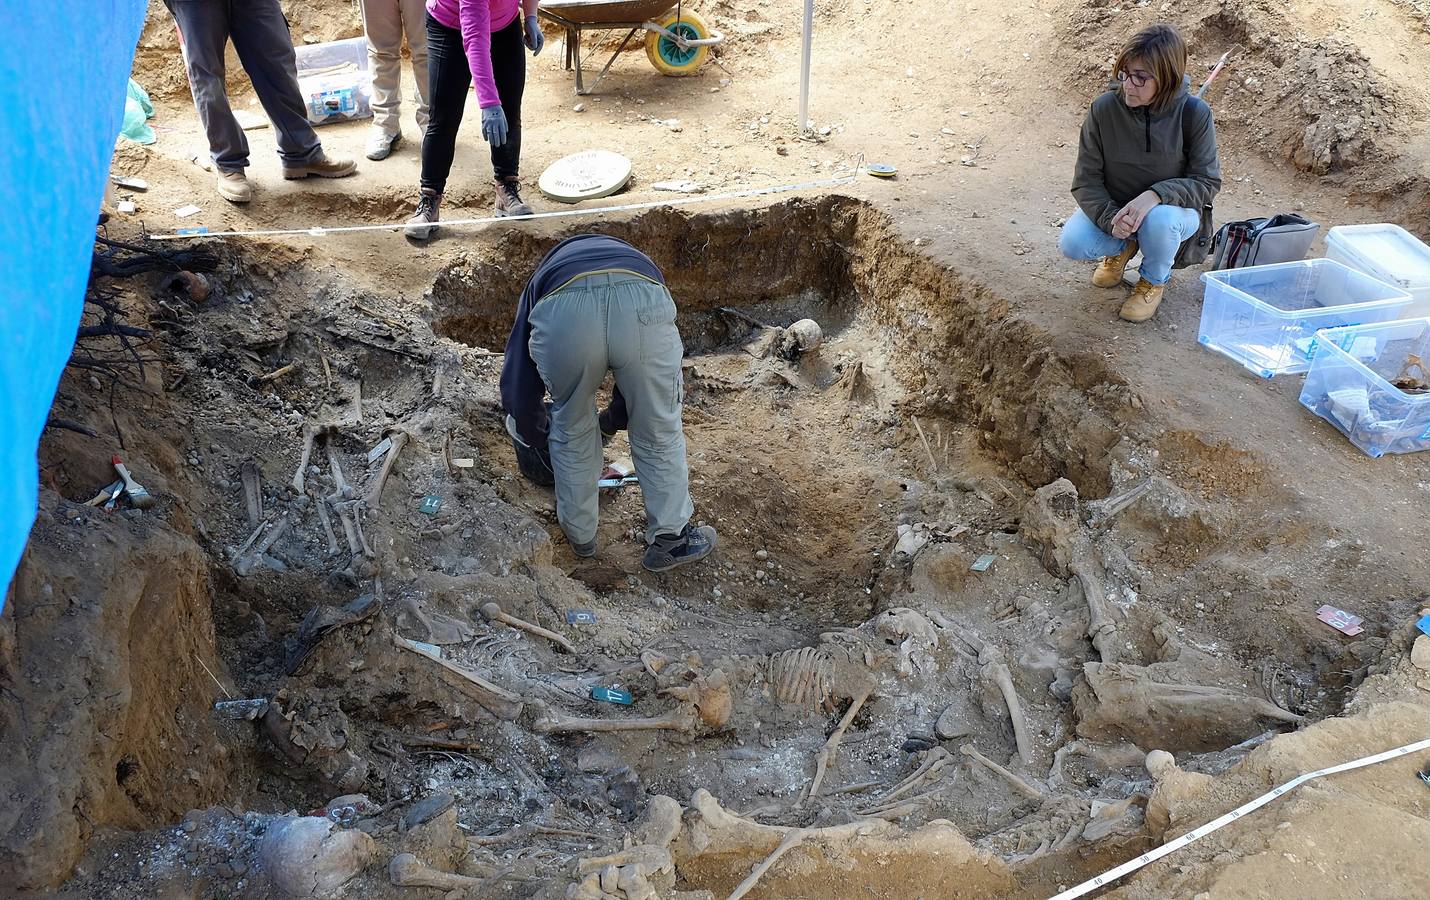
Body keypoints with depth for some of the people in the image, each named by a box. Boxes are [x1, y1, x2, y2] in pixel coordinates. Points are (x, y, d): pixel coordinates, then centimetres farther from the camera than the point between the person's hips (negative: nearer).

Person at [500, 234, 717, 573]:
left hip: (562, 312, 0)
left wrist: (540, 442, 56)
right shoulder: (635, 259, 47)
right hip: (640, 305, 0)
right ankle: (671, 540, 36)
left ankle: (580, 535, 44)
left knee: (571, 432, 28)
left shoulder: (544, 277, 43)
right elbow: (644, 377, 47)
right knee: (659, 432, 24)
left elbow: (517, 382, 39)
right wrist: (612, 421, 64)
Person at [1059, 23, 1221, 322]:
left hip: (1171, 208, -2)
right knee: (1072, 243, -26)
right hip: (1112, 207, 2)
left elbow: (1207, 182, -15)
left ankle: (1154, 280, -2)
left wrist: (1155, 195, -34)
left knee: (1159, 220, -38)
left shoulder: (1194, 114, -20)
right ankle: (1122, 247, 11)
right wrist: (1110, 217, -31)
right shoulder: (1104, 109, -18)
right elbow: (1086, 180, -12)